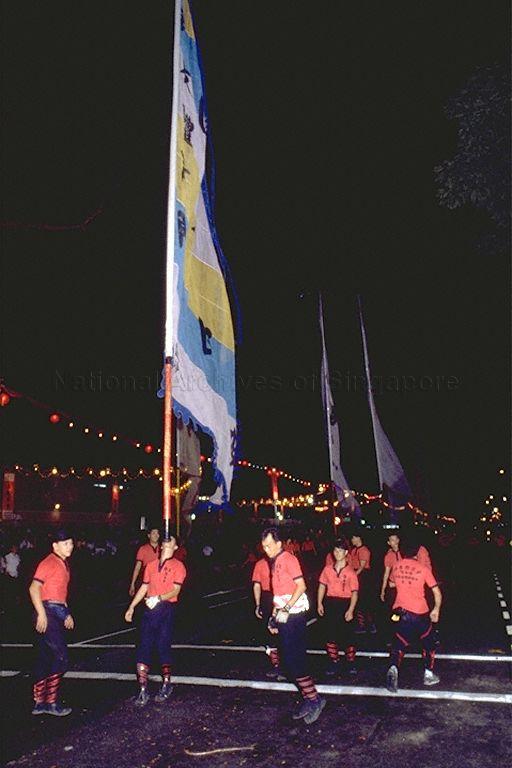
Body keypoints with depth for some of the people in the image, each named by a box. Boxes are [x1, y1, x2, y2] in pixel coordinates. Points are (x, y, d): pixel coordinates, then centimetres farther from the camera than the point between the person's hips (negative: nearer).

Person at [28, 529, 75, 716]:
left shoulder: (64, 564, 16)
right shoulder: (48, 563, -12)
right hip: (48, 612, -9)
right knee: (61, 657, -8)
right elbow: (34, 588, -20)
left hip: (59, 613, 9)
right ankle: (51, 702, 2)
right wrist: (41, 614, -25)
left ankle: (39, 703, 22)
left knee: (45, 658, 14)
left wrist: (67, 614, 20)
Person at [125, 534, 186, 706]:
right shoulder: (151, 565, 13)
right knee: (144, 647, -1)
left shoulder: (178, 566, -1)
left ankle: (166, 685, 21)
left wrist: (158, 598, -25)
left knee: (163, 646, 2)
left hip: (167, 609, -4)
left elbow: (176, 590, -11)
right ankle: (143, 690, 5)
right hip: (150, 609, 4)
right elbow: (144, 587, 19)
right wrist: (131, 607, 16)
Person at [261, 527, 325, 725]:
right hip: (284, 617, 9)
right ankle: (308, 700, 20)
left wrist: (285, 609, -22)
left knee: (294, 660, -9)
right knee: (289, 660, 11)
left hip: (293, 615, -9)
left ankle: (314, 699, 2)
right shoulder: (275, 562, 14)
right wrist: (274, 616, 18)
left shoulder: (288, 559, -13)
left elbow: (301, 586, -19)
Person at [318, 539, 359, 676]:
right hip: (330, 603, 4)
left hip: (344, 603, -3)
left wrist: (351, 610, -15)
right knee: (330, 634, 8)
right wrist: (319, 603, 2)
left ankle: (351, 663, 20)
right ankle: (334, 662, 22)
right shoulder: (327, 569, 4)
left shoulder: (350, 571, -7)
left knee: (346, 634, 2)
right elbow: (322, 586, 10)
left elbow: (354, 592, -8)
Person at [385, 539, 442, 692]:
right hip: (420, 614, -2)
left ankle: (393, 668, -16)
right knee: (428, 643, 23)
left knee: (398, 644, 9)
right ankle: (428, 674, 29)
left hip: (400, 612, 2)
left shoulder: (396, 567, 1)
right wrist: (436, 610, 9)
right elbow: (437, 593, -5)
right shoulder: (423, 569, -8)